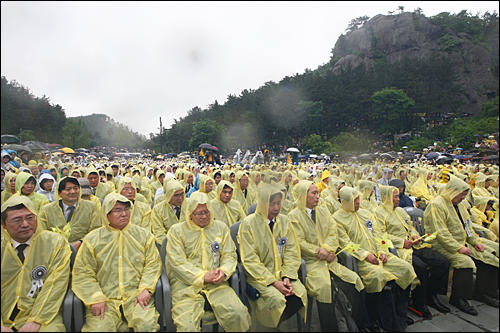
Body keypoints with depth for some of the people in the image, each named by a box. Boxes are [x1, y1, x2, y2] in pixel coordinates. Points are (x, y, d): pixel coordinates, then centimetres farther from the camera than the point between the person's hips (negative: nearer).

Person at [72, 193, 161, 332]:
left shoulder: (144, 235, 8)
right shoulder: (92, 240, 7)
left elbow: (153, 264, 6)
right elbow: (82, 274, 4)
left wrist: (145, 289, -9)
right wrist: (95, 298, -8)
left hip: (135, 295, -1)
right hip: (105, 298, 1)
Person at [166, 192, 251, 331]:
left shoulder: (221, 227, 13)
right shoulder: (176, 230, 4)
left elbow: (230, 255, 11)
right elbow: (177, 262, -4)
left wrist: (224, 271, -11)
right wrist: (202, 276, -13)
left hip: (216, 284, 2)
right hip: (186, 283, -2)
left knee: (238, 314, -19)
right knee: (187, 326, -24)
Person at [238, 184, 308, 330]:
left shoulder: (284, 221, 5)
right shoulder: (248, 223, -10)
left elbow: (292, 253, 5)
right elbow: (250, 260, -11)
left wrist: (287, 277, -11)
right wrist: (273, 282, -18)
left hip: (282, 274, 5)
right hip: (259, 276, -4)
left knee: (300, 293, -20)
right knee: (276, 298, -29)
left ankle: (273, 324, 5)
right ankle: (266, 325, 4)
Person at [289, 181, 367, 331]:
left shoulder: (324, 211, 17)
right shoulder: (293, 216, -2)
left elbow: (333, 233, 8)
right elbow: (300, 243, -7)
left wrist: (326, 248, -10)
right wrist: (319, 252, -12)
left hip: (330, 260, 5)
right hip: (311, 261, -5)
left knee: (354, 282, -14)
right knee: (324, 285, -31)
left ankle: (360, 326, 5)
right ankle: (330, 329, -12)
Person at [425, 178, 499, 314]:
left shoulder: (459, 205, 17)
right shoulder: (436, 205, -16)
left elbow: (467, 226, 24)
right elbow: (441, 233, -22)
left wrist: (475, 241, 9)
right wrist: (458, 247, -23)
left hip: (462, 243, 10)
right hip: (443, 246, -9)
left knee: (489, 258, 0)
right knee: (465, 261, -30)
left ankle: (481, 292, 16)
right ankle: (458, 298, -15)